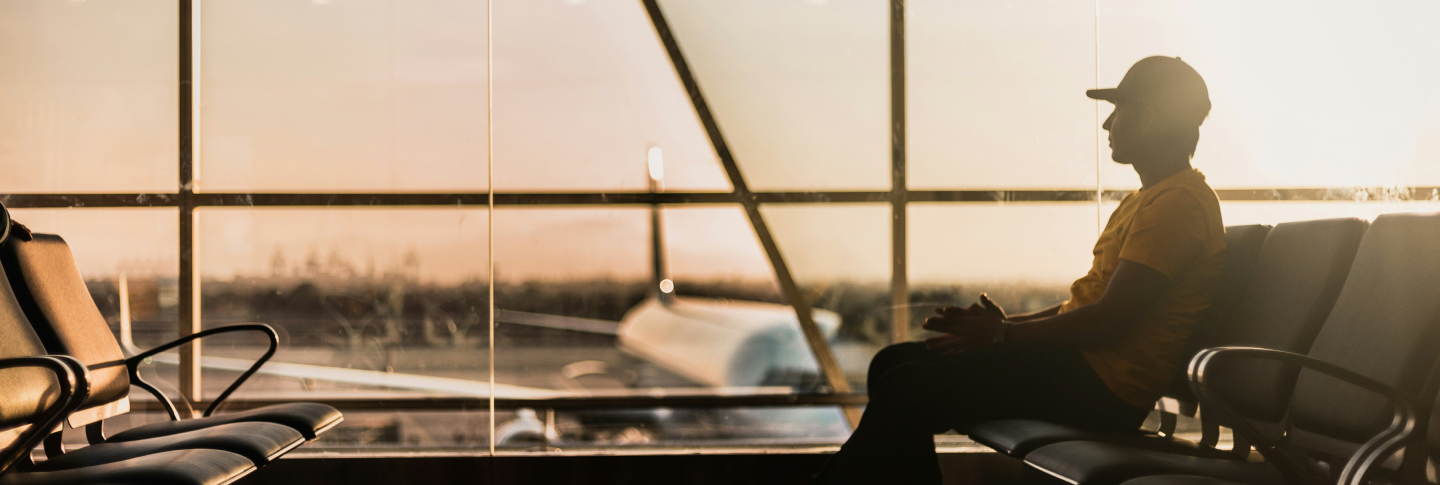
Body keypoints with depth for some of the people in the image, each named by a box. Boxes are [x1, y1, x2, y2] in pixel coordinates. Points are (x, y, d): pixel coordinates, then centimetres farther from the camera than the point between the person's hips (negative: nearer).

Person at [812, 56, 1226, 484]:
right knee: (893, 363, 5)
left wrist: (1003, 334, -14)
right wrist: (1006, 323, 6)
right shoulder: (1146, 200, 22)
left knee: (908, 389, -20)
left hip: (1102, 389, -11)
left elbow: (1110, 320, -20)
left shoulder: (1180, 203, -13)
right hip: (1080, 363, 11)